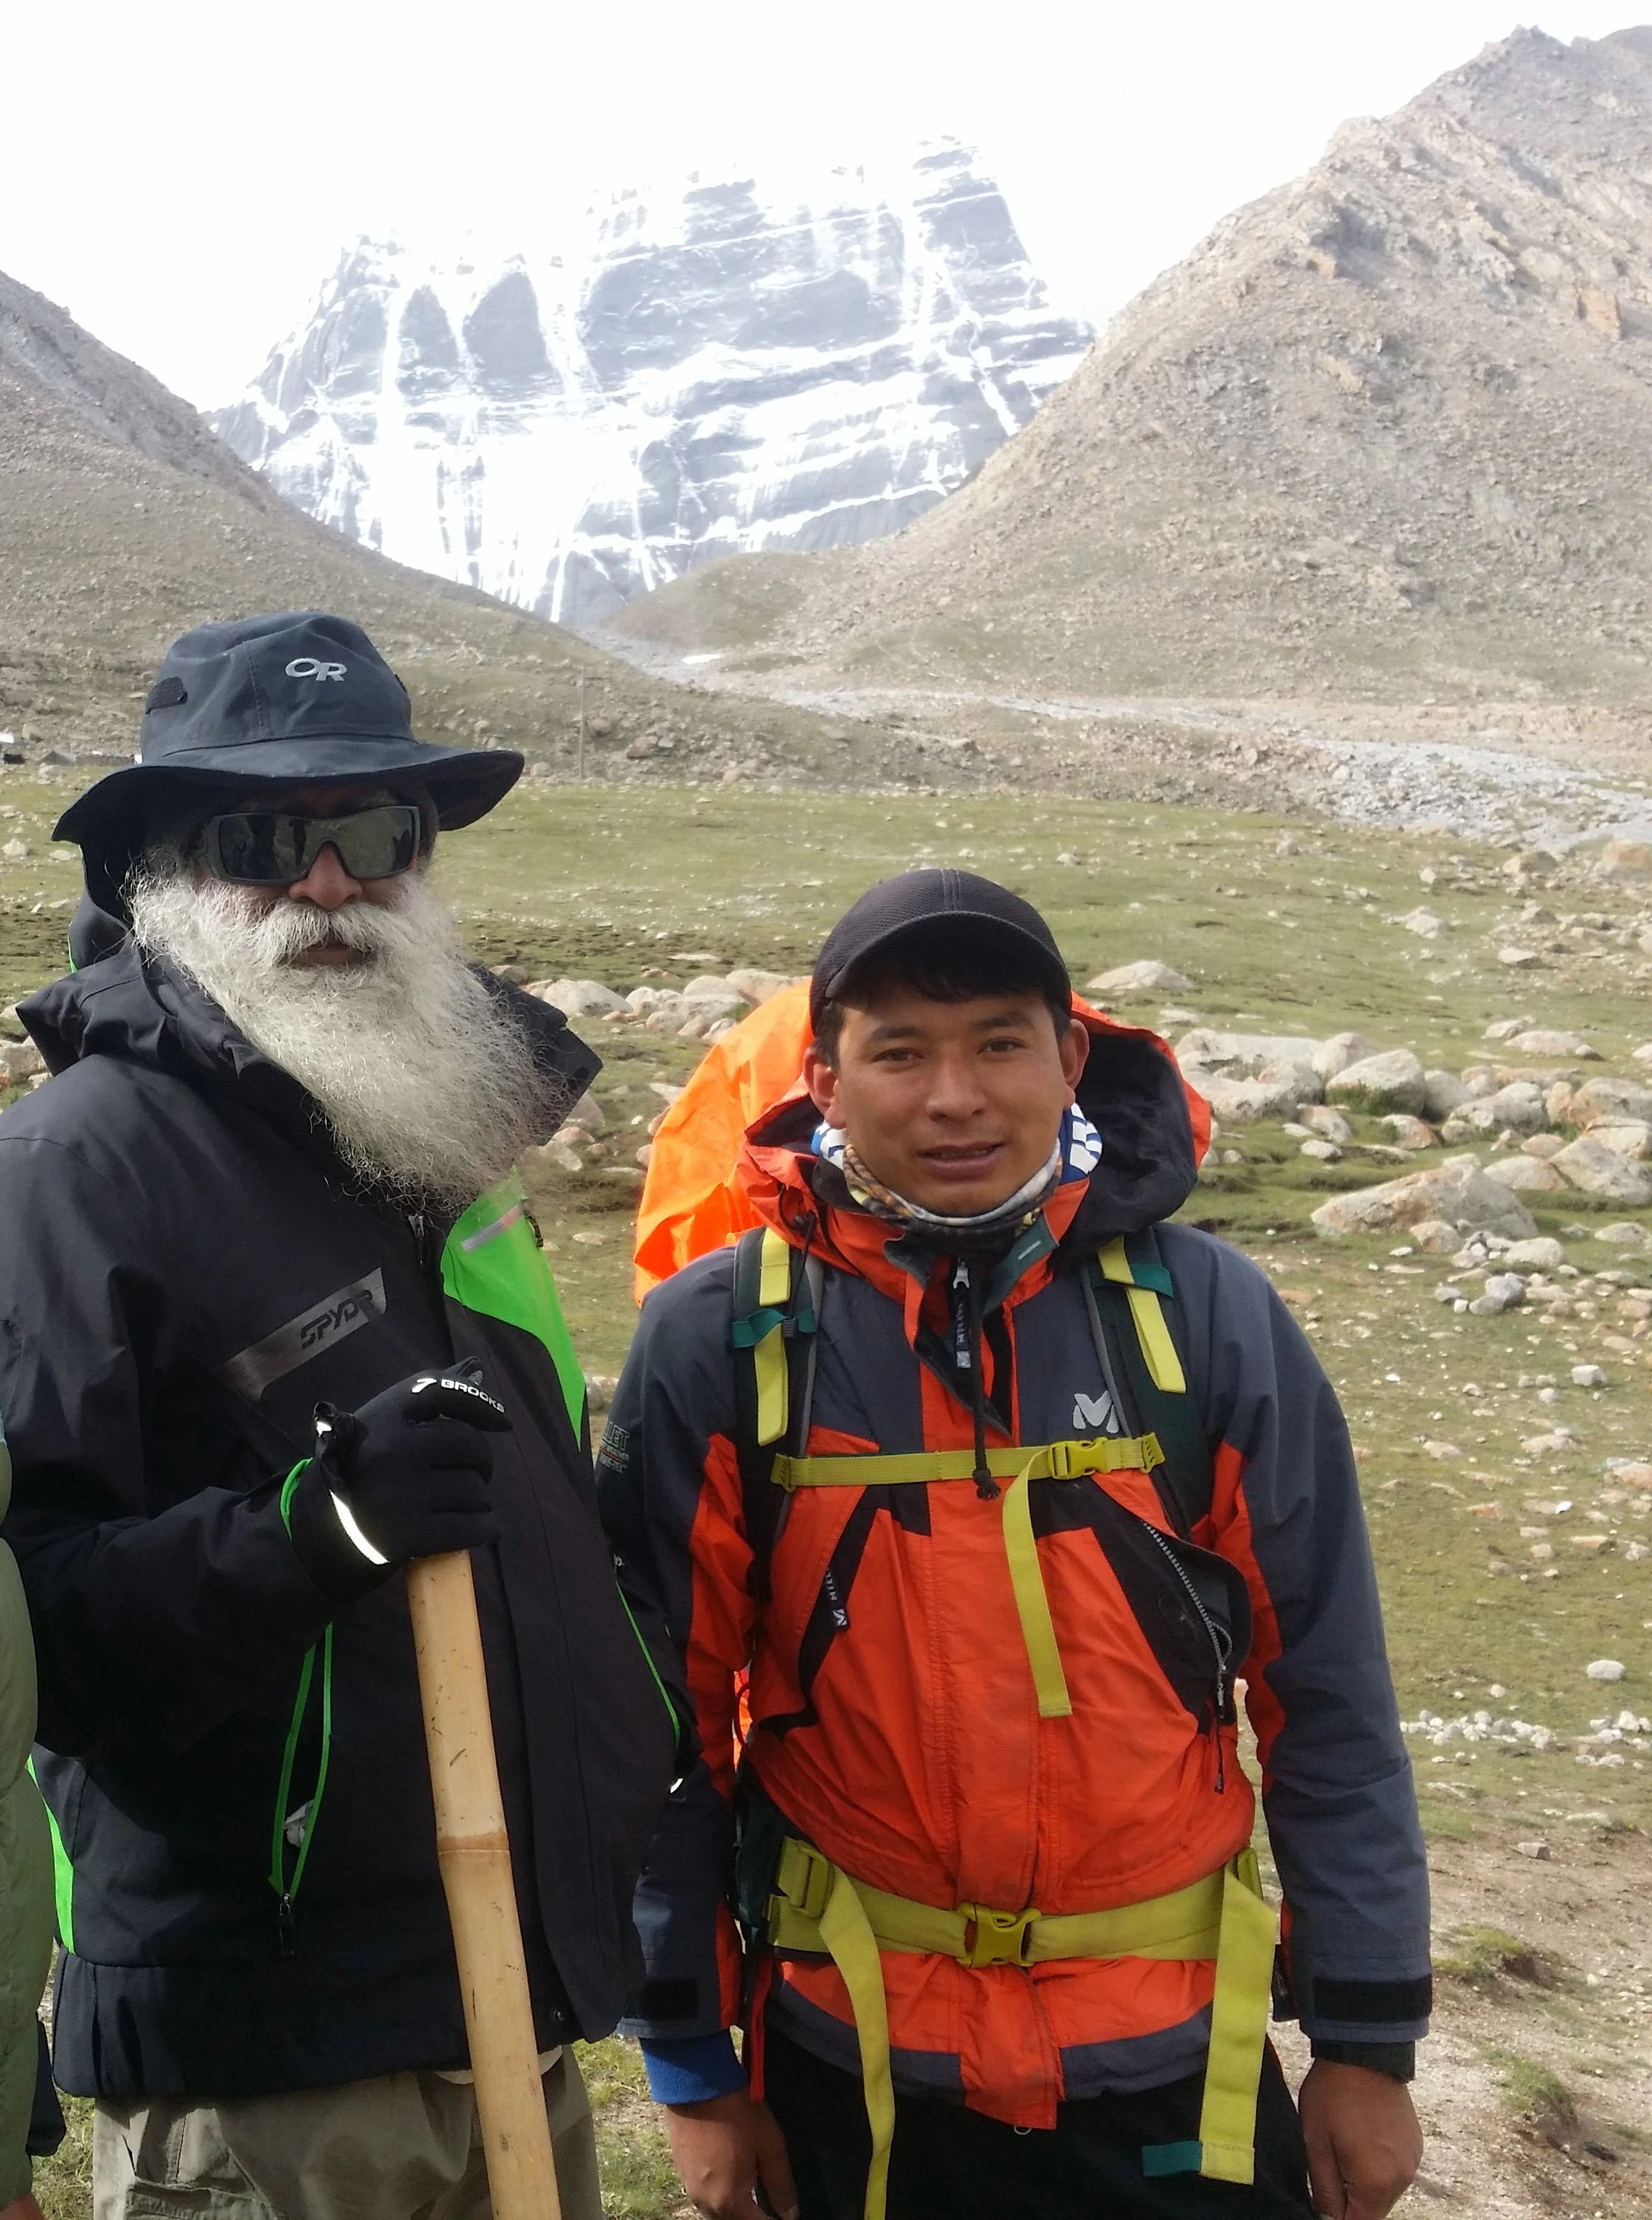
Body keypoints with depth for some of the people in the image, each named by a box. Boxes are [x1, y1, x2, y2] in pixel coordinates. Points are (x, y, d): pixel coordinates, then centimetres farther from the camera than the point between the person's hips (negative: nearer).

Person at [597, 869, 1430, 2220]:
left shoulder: (1207, 1314, -8)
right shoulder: (719, 1341, -10)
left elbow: (1328, 1699, -2)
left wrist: (1369, 2039, 1)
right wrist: (690, 2063, 2)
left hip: (1176, 2068, 1)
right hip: (852, 2065, 0)